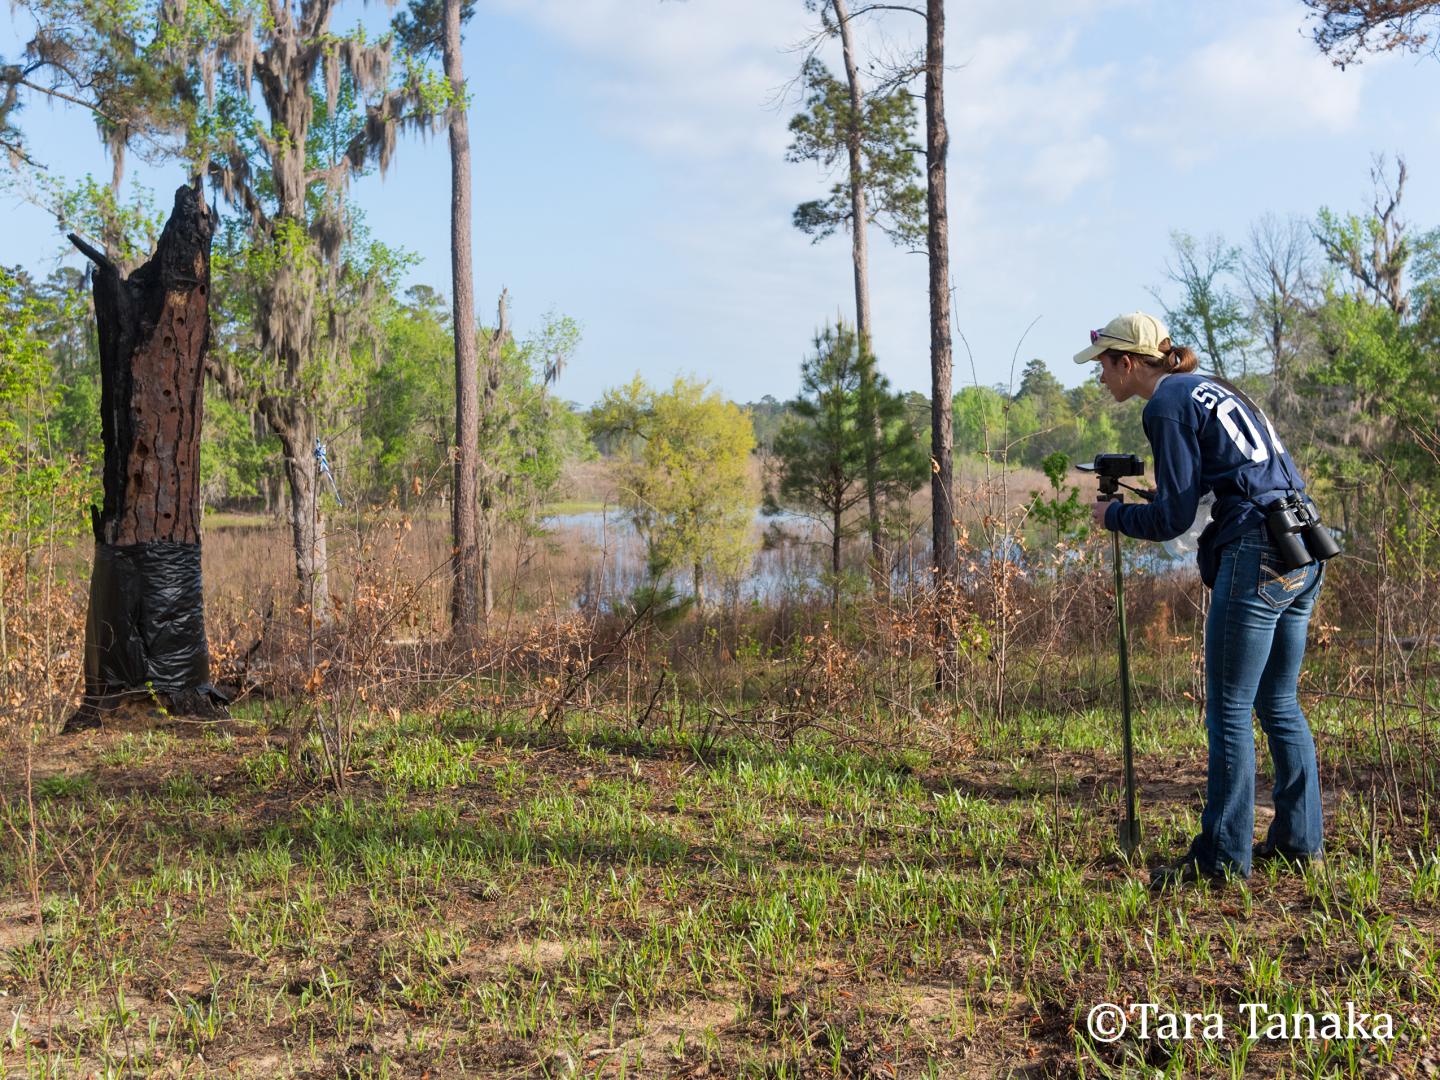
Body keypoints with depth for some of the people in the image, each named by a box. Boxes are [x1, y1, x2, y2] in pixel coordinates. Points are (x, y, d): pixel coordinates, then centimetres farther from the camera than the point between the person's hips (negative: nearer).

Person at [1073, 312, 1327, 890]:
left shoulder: (1166, 407, -7)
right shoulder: (1209, 387, 20)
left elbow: (1173, 517, -10)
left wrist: (1113, 515, 7)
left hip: (1256, 556, -10)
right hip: (1303, 551, 10)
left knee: (1228, 711, -3)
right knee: (1278, 703, 16)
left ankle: (1223, 855, 2)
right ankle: (1299, 839, 23)